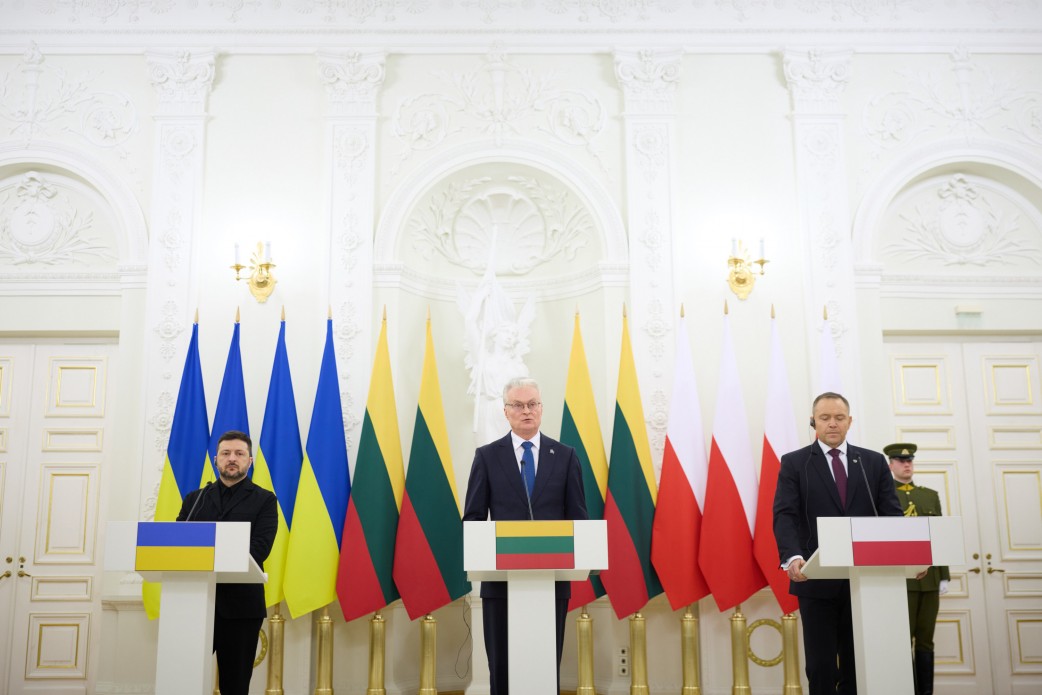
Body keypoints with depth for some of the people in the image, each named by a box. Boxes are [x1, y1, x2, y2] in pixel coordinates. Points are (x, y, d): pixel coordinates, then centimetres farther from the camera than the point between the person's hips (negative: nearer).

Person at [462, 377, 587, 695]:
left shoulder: (565, 455, 6)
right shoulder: (487, 456, 4)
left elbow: (578, 517, 6)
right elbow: (473, 518, 3)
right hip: (502, 578, 0)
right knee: (502, 668, 6)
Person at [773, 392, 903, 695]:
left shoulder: (874, 462, 11)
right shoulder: (794, 463, 3)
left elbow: (892, 515, 6)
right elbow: (785, 516, -8)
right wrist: (793, 556, -26)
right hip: (817, 582, -2)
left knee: (857, 667, 9)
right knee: (822, 668, 1)